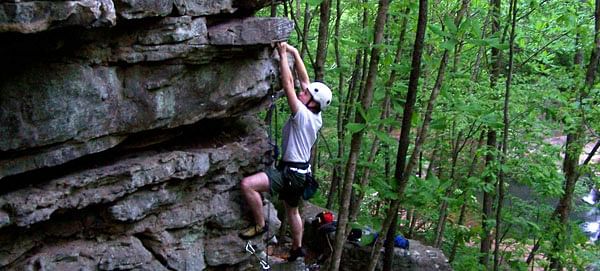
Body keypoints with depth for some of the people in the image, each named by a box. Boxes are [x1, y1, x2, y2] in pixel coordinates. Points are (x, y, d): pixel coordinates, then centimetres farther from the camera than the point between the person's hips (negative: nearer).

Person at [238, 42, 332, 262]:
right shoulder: (315, 115, 2)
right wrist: (295, 53, 2)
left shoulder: (303, 115, -20)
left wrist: (283, 55, -16)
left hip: (290, 172, -10)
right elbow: (303, 78, 6)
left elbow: (288, 83, -22)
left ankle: (260, 225, -5)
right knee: (292, 211, 25)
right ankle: (297, 249, 40)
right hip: (298, 170, 10)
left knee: (247, 184, -20)